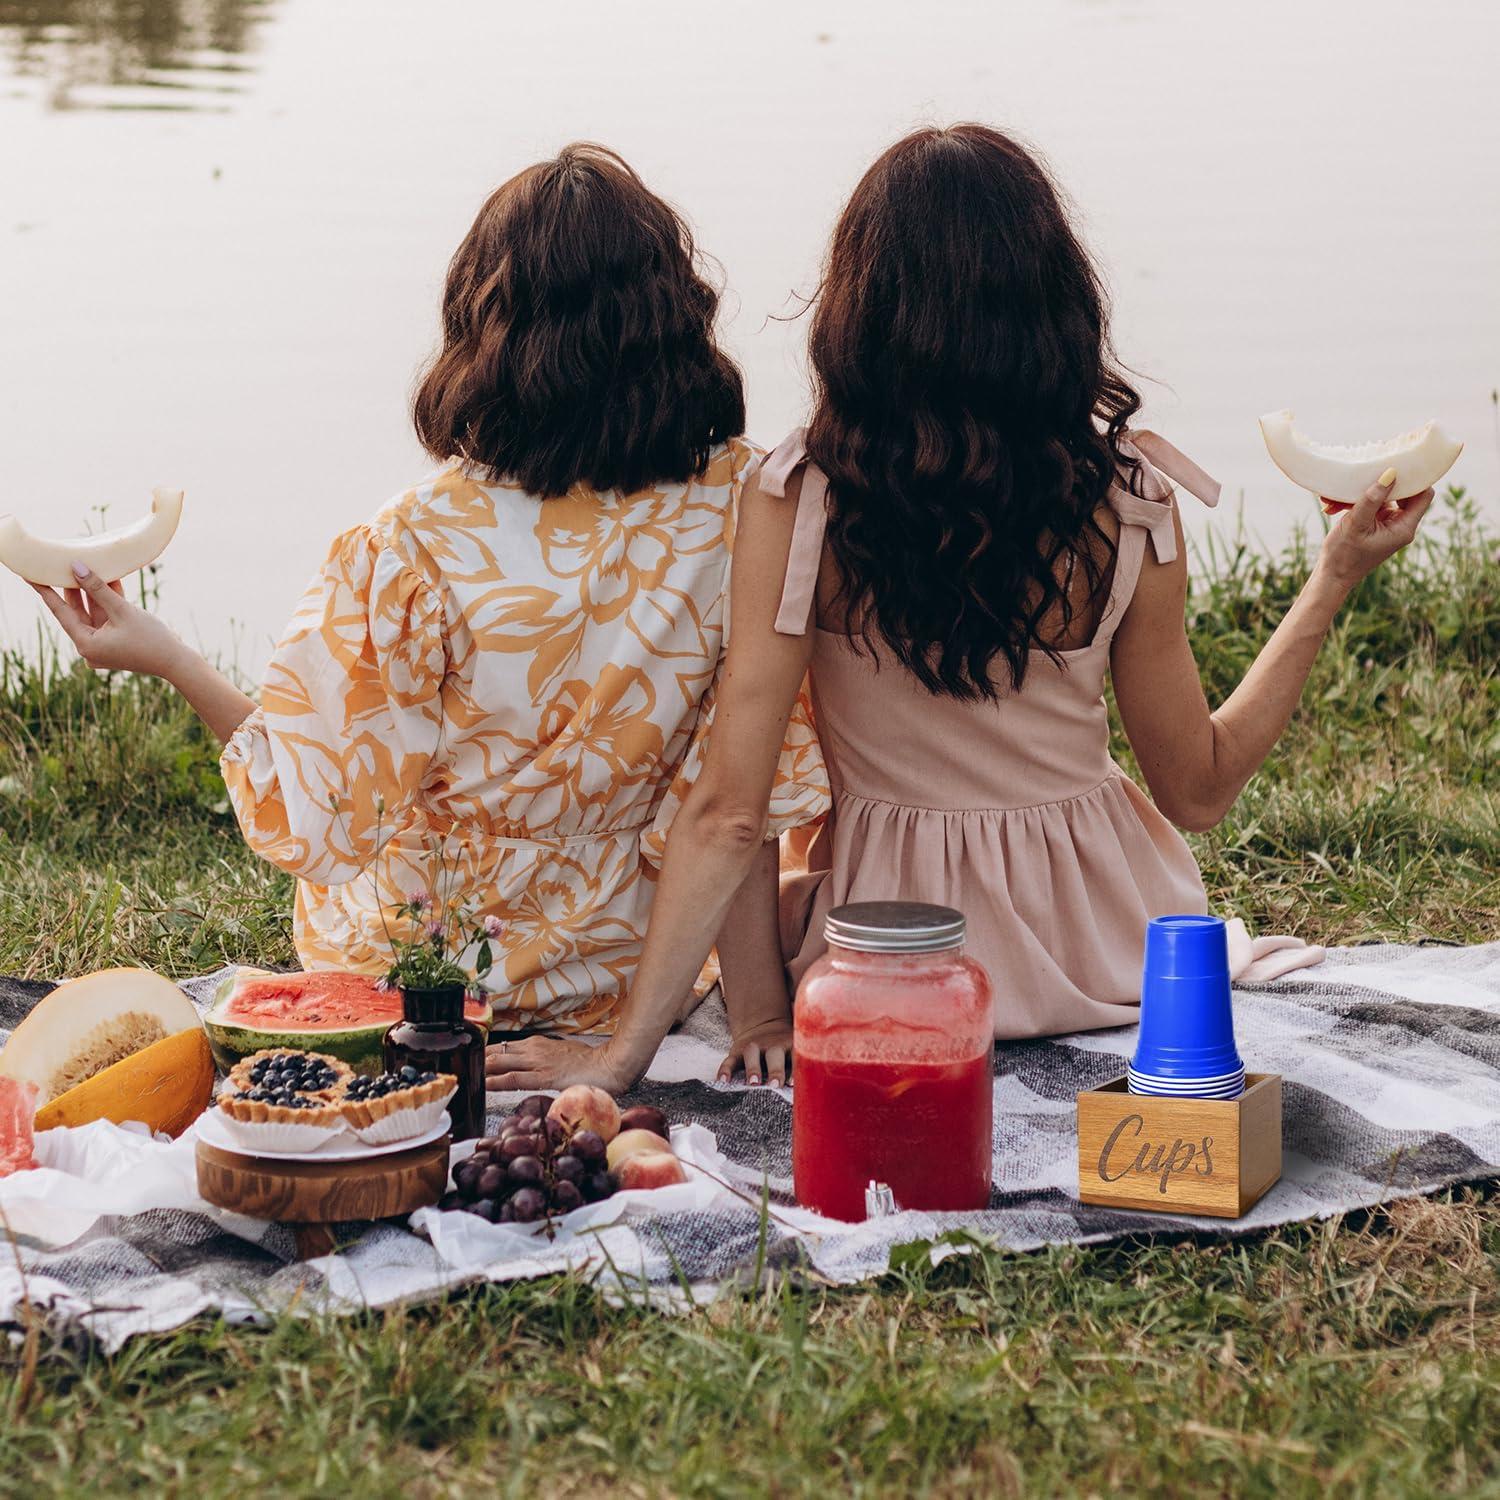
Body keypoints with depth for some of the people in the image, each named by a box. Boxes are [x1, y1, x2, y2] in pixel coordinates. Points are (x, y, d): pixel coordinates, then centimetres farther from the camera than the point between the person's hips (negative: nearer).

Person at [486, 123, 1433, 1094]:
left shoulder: (800, 501, -21)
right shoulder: (1127, 503, -16)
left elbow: (727, 816, -21)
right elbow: (1200, 790, -4)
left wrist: (624, 1054, -14)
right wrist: (1337, 579, 2)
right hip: (1107, 956, 2)